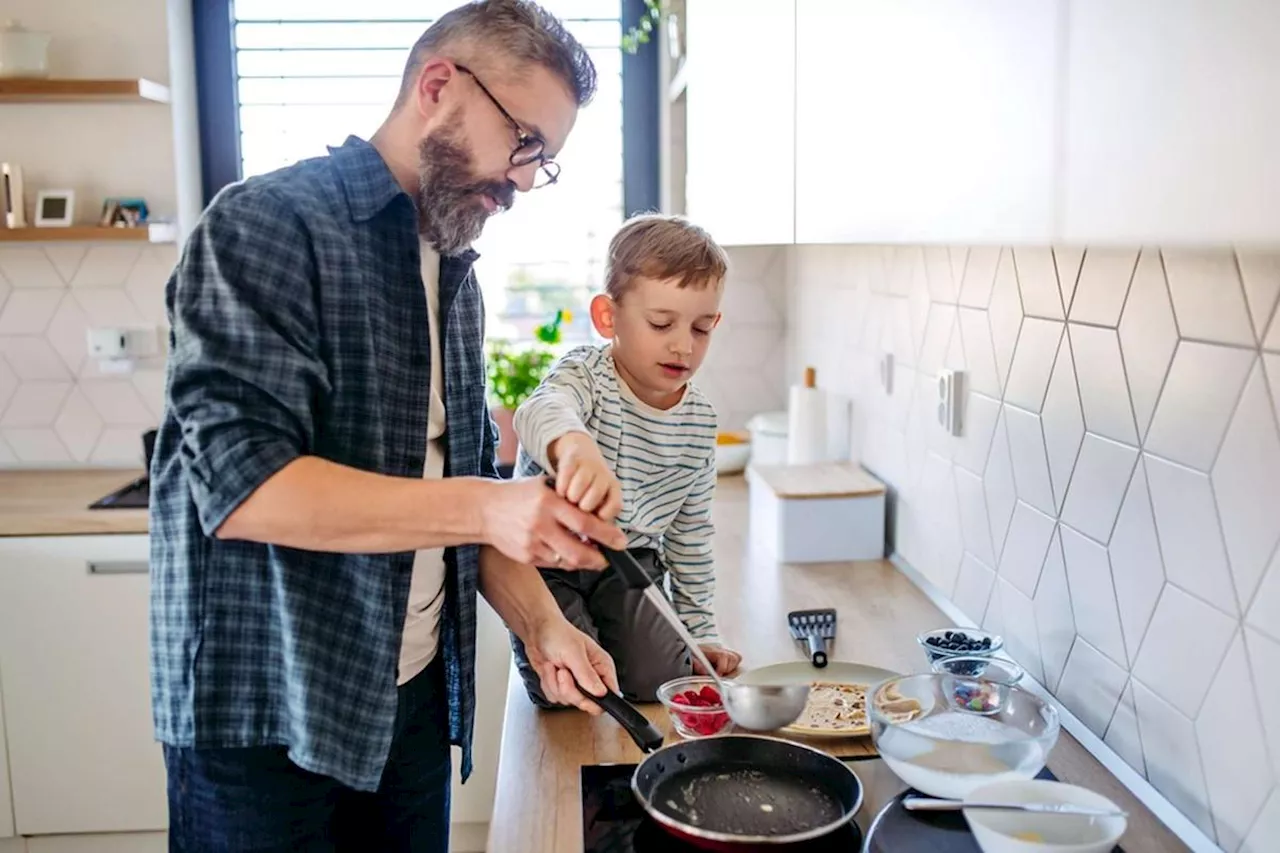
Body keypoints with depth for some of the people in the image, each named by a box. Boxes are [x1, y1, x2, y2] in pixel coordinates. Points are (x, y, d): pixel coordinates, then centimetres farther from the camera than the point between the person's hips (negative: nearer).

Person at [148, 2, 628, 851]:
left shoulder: (455, 273, 10)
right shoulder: (267, 225, -14)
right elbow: (241, 482, -24)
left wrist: (540, 623, 0)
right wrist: (484, 508, -29)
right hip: (266, 720, -7)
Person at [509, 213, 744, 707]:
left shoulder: (700, 420, -3)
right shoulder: (585, 374, -20)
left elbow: (691, 533, 8)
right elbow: (541, 412, -48)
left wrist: (699, 629, 9)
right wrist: (572, 444, -73)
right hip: (546, 556, -4)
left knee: (665, 684, -10)